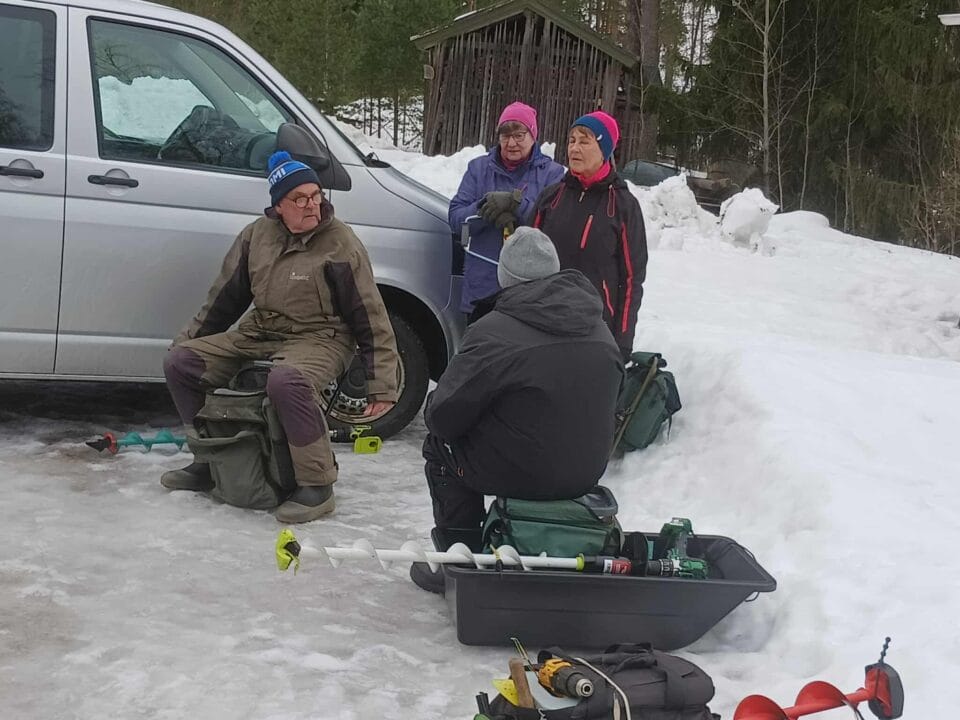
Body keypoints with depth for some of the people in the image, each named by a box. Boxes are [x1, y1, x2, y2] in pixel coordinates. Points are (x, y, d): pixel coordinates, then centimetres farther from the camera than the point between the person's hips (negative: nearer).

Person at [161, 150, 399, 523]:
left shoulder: (340, 244, -13)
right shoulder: (257, 234, 2)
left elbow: (370, 317, -11)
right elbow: (225, 296, 15)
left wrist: (381, 385, -14)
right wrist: (189, 338, 18)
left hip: (319, 340, -6)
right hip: (257, 334, 7)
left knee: (286, 381, -40)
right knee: (179, 361, -2)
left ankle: (317, 486, -24)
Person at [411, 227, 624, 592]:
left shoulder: (493, 332, -18)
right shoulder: (599, 330, 3)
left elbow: (444, 415, -13)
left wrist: (433, 408, 11)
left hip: (523, 475, -6)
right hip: (587, 473, 6)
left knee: (439, 444, 16)